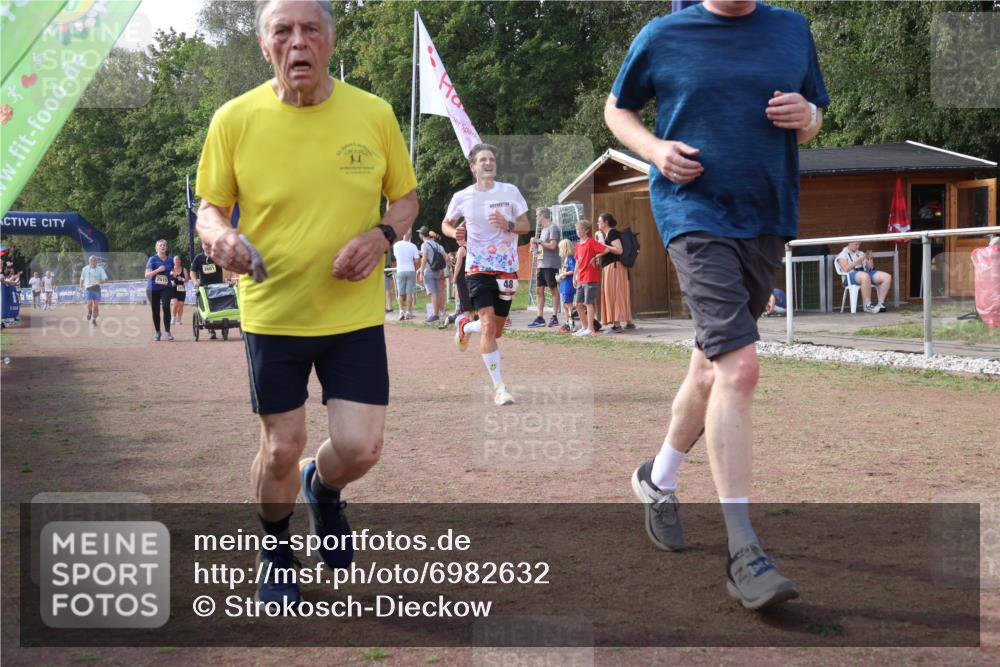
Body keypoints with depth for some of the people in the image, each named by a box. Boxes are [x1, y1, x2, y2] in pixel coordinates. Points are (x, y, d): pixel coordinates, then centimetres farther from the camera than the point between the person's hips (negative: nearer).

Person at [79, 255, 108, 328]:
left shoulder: (100, 269, 1)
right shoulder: (85, 269, 4)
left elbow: (105, 278, -3)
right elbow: (82, 279, 16)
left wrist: (100, 281, -23)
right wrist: (81, 287, 8)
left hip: (97, 289, 1)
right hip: (88, 289, -1)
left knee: (96, 305, -1)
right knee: (89, 303, -19)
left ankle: (94, 319, 17)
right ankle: (89, 312, 14)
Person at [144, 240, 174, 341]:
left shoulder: (170, 259, 8)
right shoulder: (152, 259, -2)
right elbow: (147, 275, -9)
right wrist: (158, 270, -21)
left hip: (166, 288, 1)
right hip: (153, 288, -1)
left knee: (166, 307, -18)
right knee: (155, 310, 4)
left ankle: (167, 331, -12)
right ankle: (157, 332, 18)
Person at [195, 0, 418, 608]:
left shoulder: (374, 114, -5)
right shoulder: (235, 119, -7)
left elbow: (406, 197, 7)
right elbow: (211, 205, 4)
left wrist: (384, 234, -14)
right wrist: (219, 235, -20)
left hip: (355, 312, 1)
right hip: (272, 311, -1)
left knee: (360, 449, -4)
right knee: (282, 450, 6)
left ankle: (322, 488, 35)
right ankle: (276, 557, 35)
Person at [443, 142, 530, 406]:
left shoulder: (510, 192, 0)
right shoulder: (462, 197, 1)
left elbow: (526, 226, 4)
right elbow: (446, 223, 17)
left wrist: (507, 224, -17)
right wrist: (455, 232, -6)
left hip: (506, 269, 2)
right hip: (478, 268, -2)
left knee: (496, 331, 10)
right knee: (488, 324, -18)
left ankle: (464, 325, 45)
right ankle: (499, 387, -14)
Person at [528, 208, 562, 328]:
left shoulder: (553, 228, -8)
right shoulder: (543, 229, 20)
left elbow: (552, 246, -17)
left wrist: (538, 241, -11)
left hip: (550, 265, -9)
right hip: (541, 265, 9)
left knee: (554, 289, -3)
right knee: (539, 290, 6)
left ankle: (554, 317, -1)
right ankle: (540, 318, 8)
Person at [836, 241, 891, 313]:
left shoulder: (860, 253, 26)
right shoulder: (843, 255, 7)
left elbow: (870, 268, 25)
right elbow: (846, 269, -11)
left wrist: (870, 259, 6)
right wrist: (858, 260, -13)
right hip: (851, 275, -7)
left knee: (887, 277, -16)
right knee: (865, 276, -43)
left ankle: (881, 304, -18)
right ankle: (868, 305, -37)